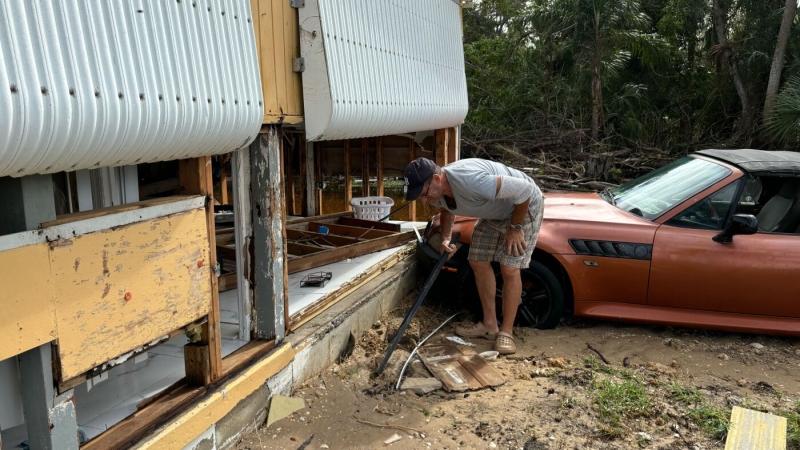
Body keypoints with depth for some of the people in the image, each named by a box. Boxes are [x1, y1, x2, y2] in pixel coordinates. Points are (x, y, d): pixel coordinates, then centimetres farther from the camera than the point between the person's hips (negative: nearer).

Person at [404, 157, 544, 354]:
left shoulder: (471, 181, -42)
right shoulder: (436, 192, -15)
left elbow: (524, 189, -35)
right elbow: (447, 210, 11)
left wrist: (515, 228, -24)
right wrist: (445, 239, -6)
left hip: (524, 205, -8)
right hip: (494, 211, 8)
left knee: (509, 269, -13)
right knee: (478, 263, 6)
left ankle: (506, 331, 1)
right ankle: (489, 324, 18)